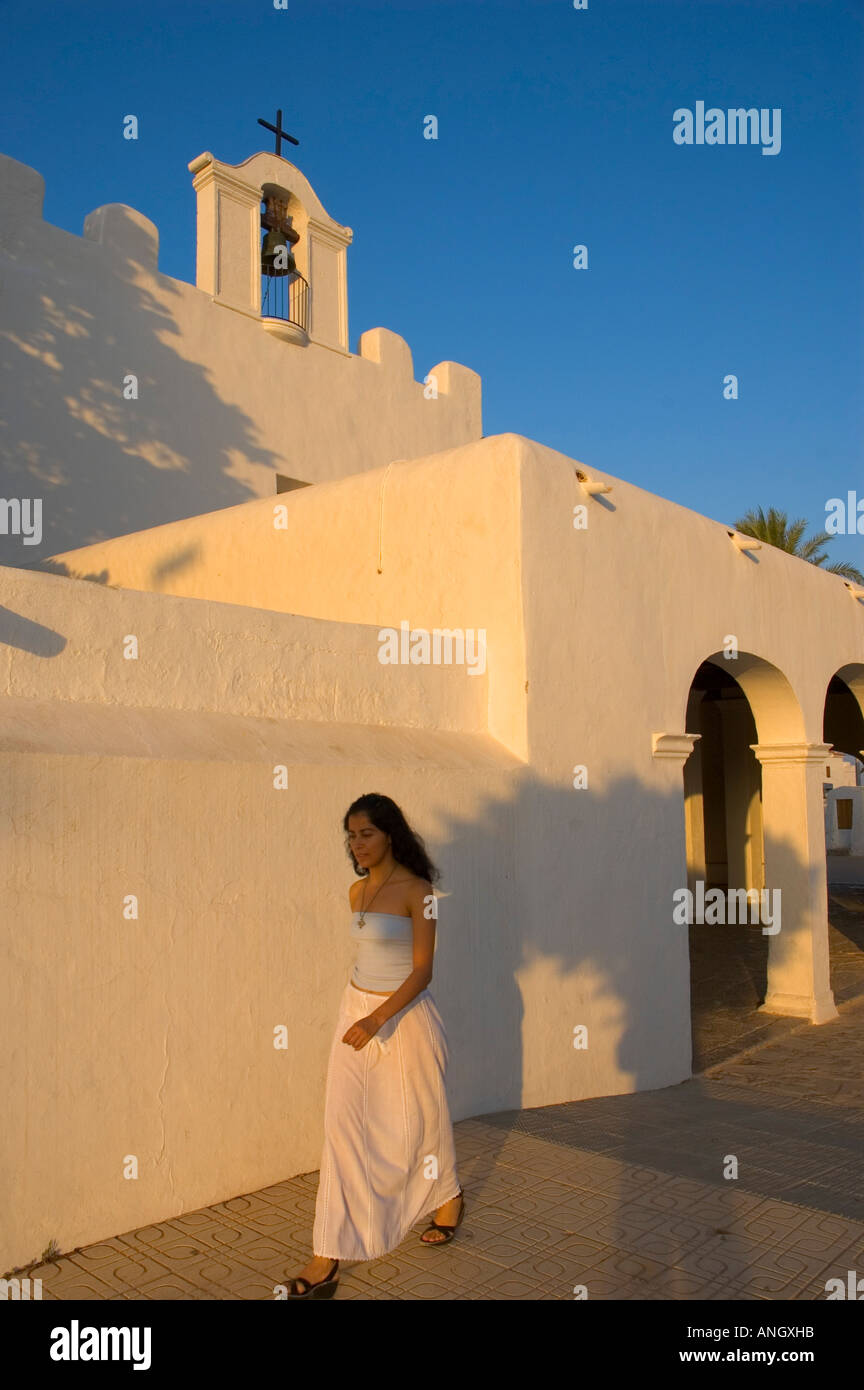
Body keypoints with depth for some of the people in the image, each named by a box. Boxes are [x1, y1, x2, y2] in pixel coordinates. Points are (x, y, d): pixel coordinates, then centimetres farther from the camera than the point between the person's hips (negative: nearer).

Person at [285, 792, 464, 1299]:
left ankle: (449, 1198, 42)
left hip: (405, 1015, -6)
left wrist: (377, 1020, -26)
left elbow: (422, 970, -17)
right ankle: (329, 1257, 14)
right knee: (343, 1128, 4)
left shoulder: (416, 891, -15)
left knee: (416, 1120, 12)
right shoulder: (357, 891, 5)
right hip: (355, 1009, 6)